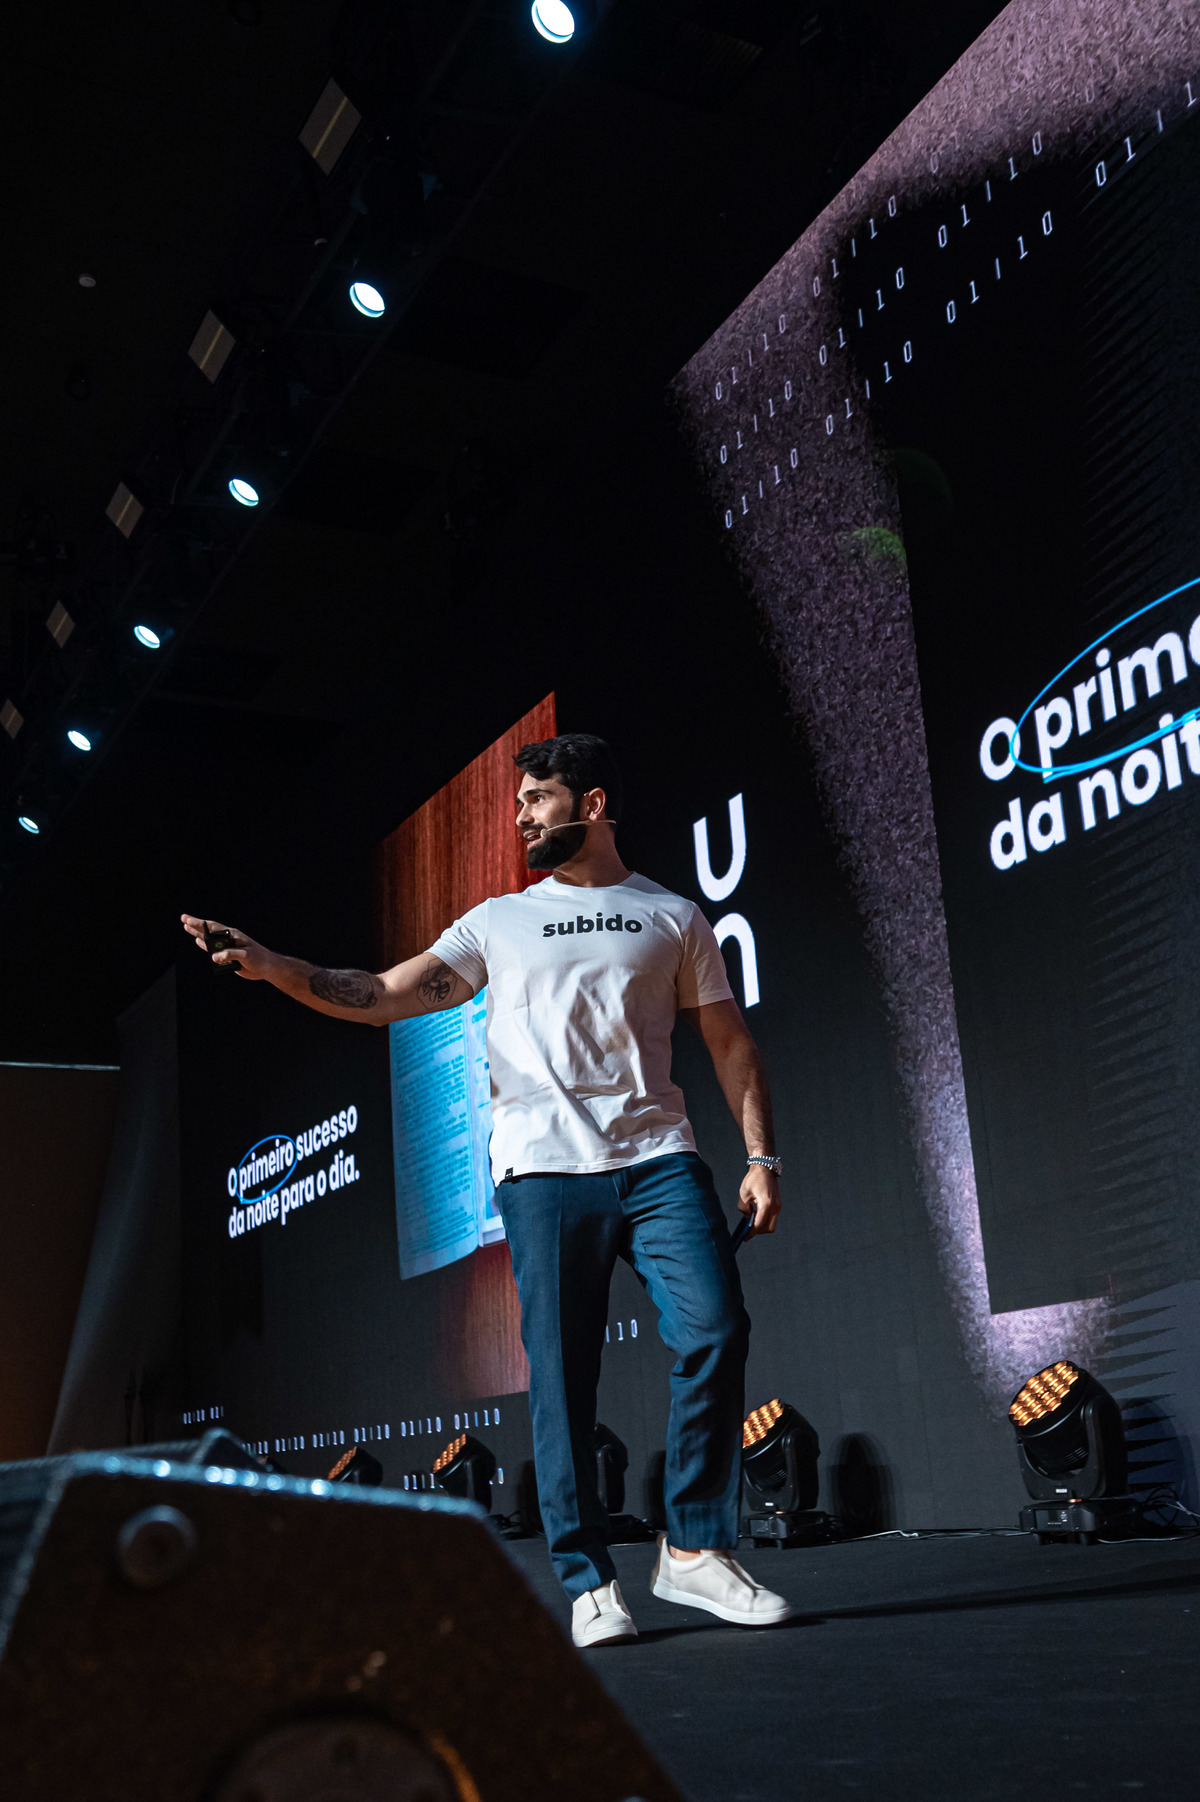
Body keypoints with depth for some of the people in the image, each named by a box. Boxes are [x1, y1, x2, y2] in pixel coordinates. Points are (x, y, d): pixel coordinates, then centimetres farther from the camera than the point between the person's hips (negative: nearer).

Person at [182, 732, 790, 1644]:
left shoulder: (674, 918, 15)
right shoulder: (500, 922, 17)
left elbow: (732, 1045, 13)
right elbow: (384, 995, 9)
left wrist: (761, 1158, 1)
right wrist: (274, 966, -5)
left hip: (659, 1158, 0)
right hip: (544, 1168, 0)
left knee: (715, 1330, -15)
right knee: (562, 1373, -3)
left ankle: (695, 1550, -1)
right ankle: (589, 1580, 8)